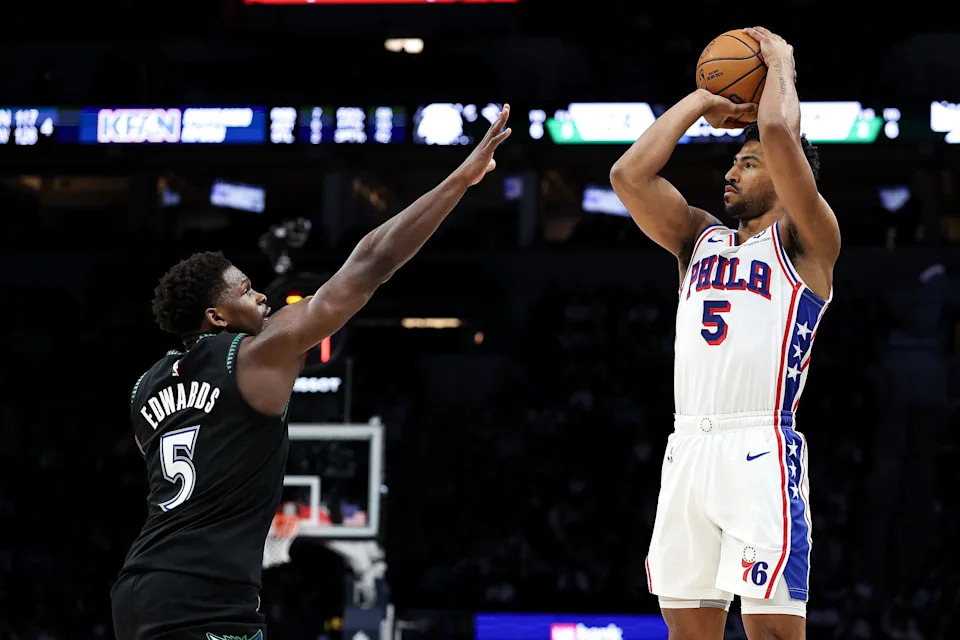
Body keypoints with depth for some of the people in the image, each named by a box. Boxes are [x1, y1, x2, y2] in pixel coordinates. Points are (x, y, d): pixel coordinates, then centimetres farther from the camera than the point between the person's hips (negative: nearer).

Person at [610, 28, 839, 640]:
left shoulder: (807, 241, 3)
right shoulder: (700, 237, 21)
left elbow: (779, 131, -11)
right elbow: (630, 174, 10)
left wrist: (781, 63, 7)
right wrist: (701, 102, 17)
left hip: (761, 448, -6)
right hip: (688, 447, 6)